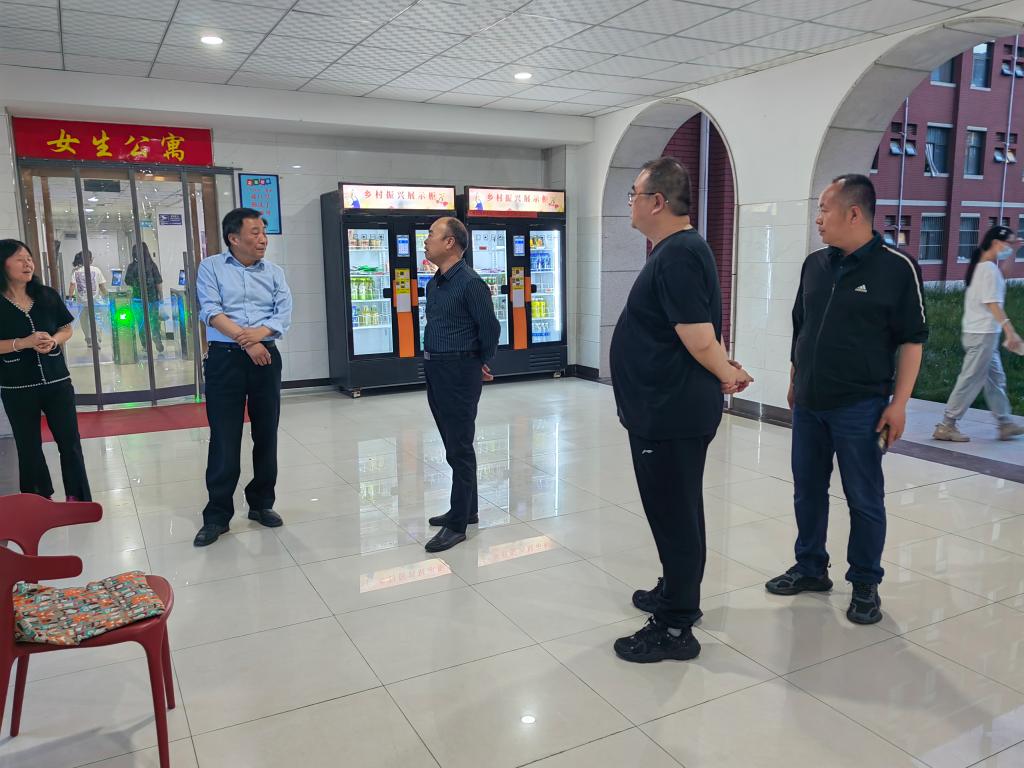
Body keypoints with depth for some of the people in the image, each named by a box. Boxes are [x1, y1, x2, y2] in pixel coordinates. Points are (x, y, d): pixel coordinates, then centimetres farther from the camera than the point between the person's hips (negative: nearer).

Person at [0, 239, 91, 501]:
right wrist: (24, 343, -20)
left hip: (57, 382, 2)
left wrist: (53, 340, -10)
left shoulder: (47, 296, 2)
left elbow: (67, 329, 10)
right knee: (29, 447, 11)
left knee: (70, 441, 4)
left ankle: (77, 499, 16)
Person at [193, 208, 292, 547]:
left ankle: (261, 504, 23)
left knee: (266, 435, 8)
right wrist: (246, 341, -18)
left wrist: (258, 333, -19)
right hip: (225, 358, -3)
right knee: (224, 439, -2)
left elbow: (284, 314, 0)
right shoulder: (211, 267, 3)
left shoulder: (274, 272, 11)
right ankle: (217, 515, 9)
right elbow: (211, 312, -9)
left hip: (267, 358, 3)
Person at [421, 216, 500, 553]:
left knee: (459, 448, -3)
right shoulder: (434, 283, 12)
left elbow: (490, 327, -12)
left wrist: (482, 363, 1)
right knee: (454, 445, 16)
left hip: (459, 372, -9)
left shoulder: (470, 283, -15)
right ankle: (466, 509, 29)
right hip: (435, 370, 9)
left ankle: (457, 524, 4)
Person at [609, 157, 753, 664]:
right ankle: (677, 592, 38)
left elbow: (700, 340, -24)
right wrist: (725, 369, 8)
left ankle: (675, 628, 12)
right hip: (673, 410, 11)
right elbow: (703, 334, 19)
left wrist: (725, 375, -7)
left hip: (670, 415, -11)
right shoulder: (681, 249, 14)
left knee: (674, 515, 0)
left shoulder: (677, 257, -20)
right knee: (678, 511, 21)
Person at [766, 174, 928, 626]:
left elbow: (912, 340, -7)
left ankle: (866, 585, 21)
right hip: (808, 405, 5)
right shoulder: (815, 264, 7)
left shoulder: (897, 268, -8)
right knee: (808, 492, 14)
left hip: (860, 407, -5)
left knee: (864, 500, 6)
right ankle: (811, 568, 30)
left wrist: (898, 403, -12)